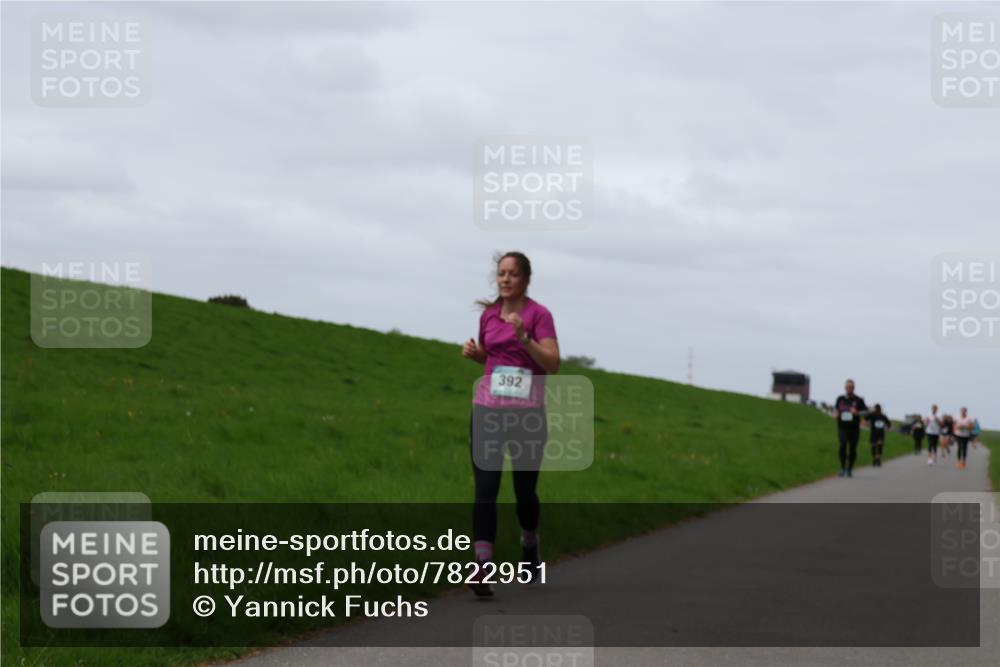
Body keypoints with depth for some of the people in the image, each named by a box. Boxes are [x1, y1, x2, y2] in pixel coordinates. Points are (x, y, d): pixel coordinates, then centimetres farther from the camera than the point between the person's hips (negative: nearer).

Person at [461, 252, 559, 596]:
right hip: (487, 411, 3)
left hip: (527, 413, -3)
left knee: (524, 490, 10)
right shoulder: (489, 314, 10)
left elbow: (553, 364, -12)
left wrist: (523, 336, -23)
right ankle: (483, 571, -19)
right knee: (484, 490, -11)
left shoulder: (539, 315, -4)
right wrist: (472, 352, 4)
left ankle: (529, 543, 41)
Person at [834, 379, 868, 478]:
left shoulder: (858, 400, 0)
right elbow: (835, 408, 22)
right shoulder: (840, 399, 6)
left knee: (852, 448, 4)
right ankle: (843, 468, -13)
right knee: (843, 444, -20)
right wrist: (836, 413, 1)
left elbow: (865, 411, 3)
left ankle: (850, 469, 19)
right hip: (842, 426, 0)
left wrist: (857, 413, -15)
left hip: (854, 428, 0)